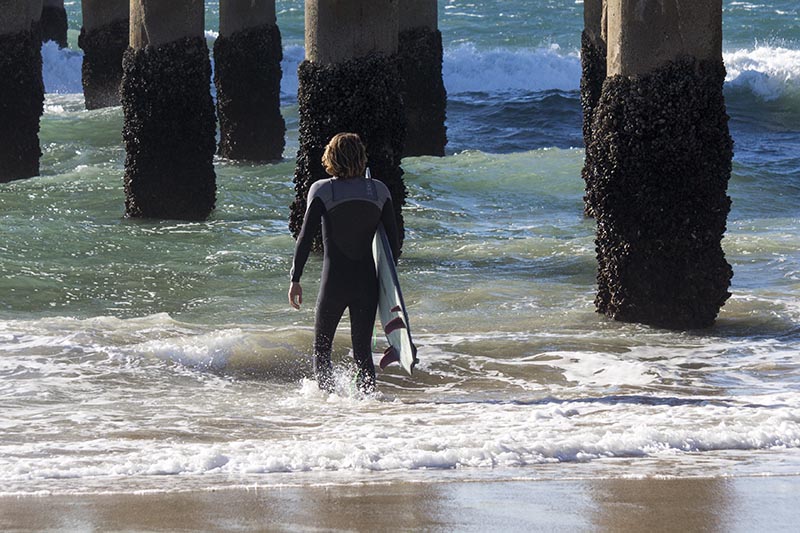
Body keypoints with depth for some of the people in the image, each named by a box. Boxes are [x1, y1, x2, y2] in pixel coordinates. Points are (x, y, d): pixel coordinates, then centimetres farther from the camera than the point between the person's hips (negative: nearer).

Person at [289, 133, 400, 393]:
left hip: (334, 282, -2)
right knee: (363, 350, 10)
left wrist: (295, 279, -5)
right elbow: (393, 242, 4)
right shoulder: (379, 191, 2)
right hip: (367, 282, 2)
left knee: (322, 347, 14)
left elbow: (306, 237, -10)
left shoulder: (322, 190, -6)